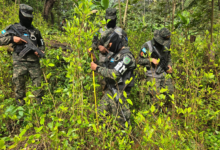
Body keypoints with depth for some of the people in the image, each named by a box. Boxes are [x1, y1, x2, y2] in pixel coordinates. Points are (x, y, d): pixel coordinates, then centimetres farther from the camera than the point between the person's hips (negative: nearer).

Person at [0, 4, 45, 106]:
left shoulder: (35, 31, 14)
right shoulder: (13, 28, 7)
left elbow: (42, 44, 21)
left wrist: (40, 51, 0)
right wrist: (12, 38, -10)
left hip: (34, 62, 2)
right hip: (20, 62, -2)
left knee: (38, 84, 3)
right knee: (19, 84, 3)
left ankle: (40, 104, 16)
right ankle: (20, 106, 17)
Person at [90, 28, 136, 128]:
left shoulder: (126, 56, -18)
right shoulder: (113, 53, 10)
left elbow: (114, 74, -25)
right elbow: (106, 68, 19)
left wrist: (97, 68, -18)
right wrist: (96, 62, 5)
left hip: (119, 92, -9)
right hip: (109, 90, 9)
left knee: (121, 119, 5)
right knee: (101, 113, 15)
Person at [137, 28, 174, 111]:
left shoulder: (166, 45, 6)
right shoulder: (147, 46, -12)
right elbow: (140, 60, -10)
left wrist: (169, 65, 5)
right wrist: (151, 60, -22)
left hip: (164, 74, 6)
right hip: (153, 76, -6)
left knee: (170, 92, 11)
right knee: (155, 98, -4)